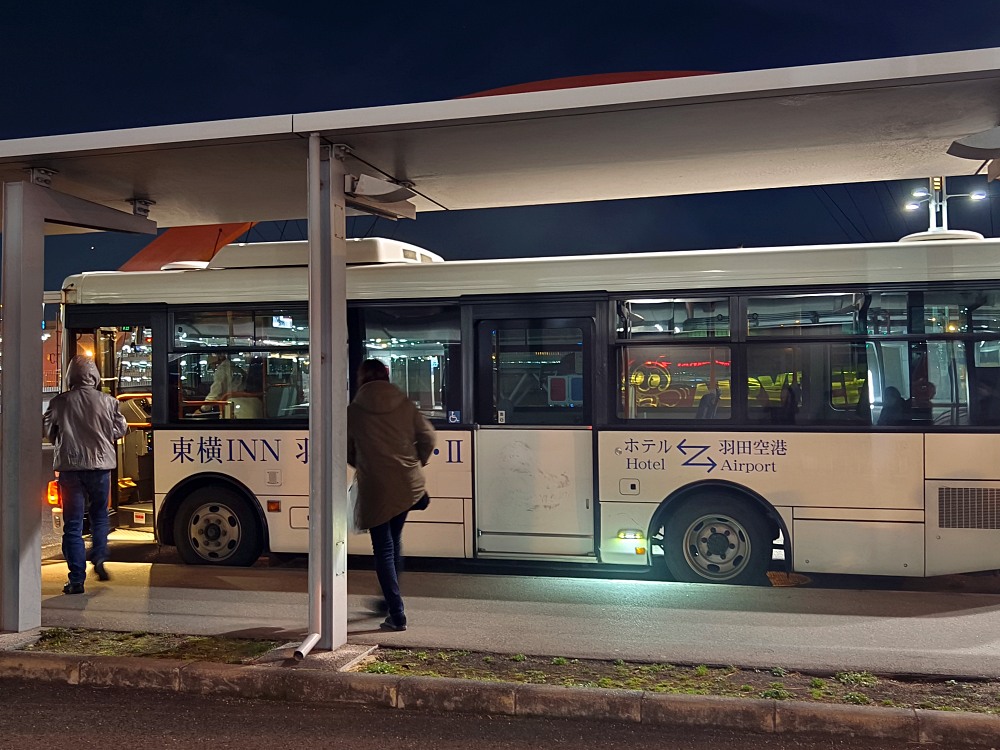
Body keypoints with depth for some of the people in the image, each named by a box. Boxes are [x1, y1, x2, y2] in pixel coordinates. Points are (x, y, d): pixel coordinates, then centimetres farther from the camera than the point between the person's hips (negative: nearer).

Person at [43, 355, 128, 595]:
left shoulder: (58, 402, -4)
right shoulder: (107, 401, -5)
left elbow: (48, 431, 6)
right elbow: (120, 429, 4)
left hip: (69, 466, 0)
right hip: (100, 464, 1)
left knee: (73, 523, 3)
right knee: (99, 514, 21)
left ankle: (76, 579, 3)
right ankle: (99, 558, 4)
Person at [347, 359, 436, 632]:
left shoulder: (353, 411, -5)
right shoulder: (405, 404, 2)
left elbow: (347, 452, 5)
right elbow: (427, 437, 3)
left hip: (375, 488, -4)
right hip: (407, 485, 4)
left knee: (383, 550, 3)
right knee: (394, 541, 21)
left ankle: (397, 615, 0)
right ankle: (391, 598, 32)